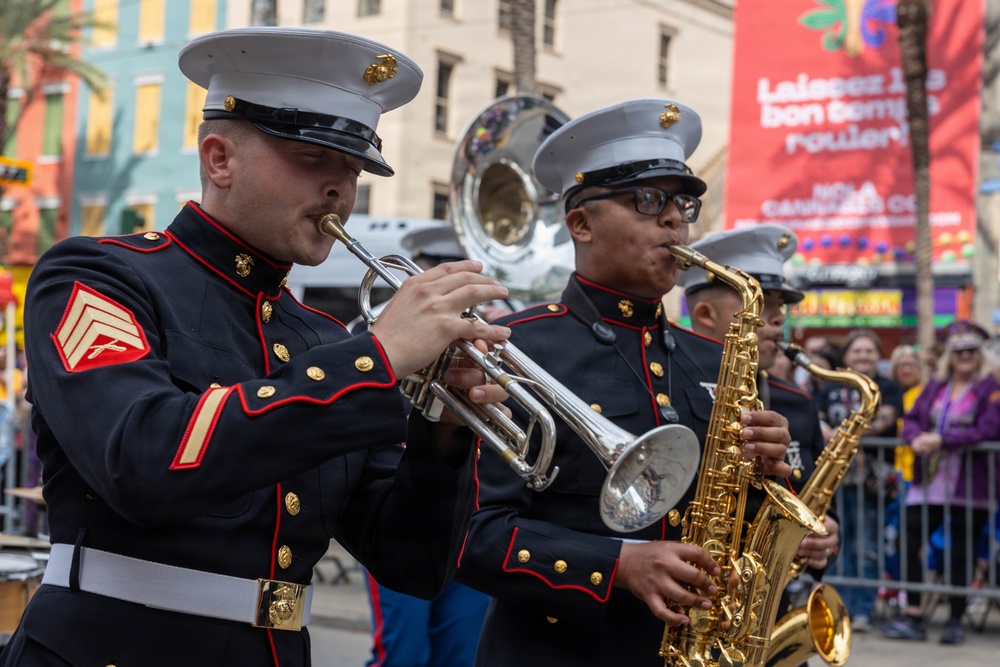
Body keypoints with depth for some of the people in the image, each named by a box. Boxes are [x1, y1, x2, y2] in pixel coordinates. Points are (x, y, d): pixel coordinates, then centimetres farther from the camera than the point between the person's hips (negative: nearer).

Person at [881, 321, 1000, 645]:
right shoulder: (935, 385, 13)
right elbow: (911, 419, 11)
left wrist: (943, 440, -20)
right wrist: (916, 438, -12)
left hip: (969, 485, -5)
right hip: (929, 481, 5)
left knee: (961, 551, 2)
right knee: (908, 540, -3)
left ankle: (955, 621, 13)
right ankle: (912, 616, 5)